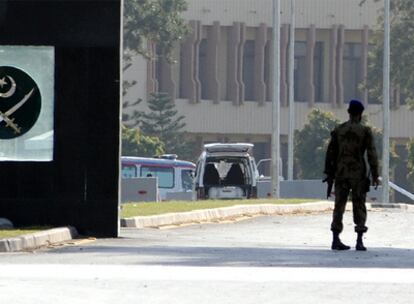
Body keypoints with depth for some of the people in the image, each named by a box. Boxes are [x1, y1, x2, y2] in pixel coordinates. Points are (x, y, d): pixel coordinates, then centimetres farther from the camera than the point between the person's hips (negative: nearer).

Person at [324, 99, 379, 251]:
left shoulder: (338, 130, 5)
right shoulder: (365, 131, -5)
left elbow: (330, 153, 6)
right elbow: (372, 154, -8)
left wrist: (329, 173, 12)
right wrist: (375, 176, -3)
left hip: (341, 174, 3)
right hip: (358, 174, -3)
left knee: (339, 206, 7)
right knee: (359, 207, 2)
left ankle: (336, 240, 4)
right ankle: (359, 241, -3)